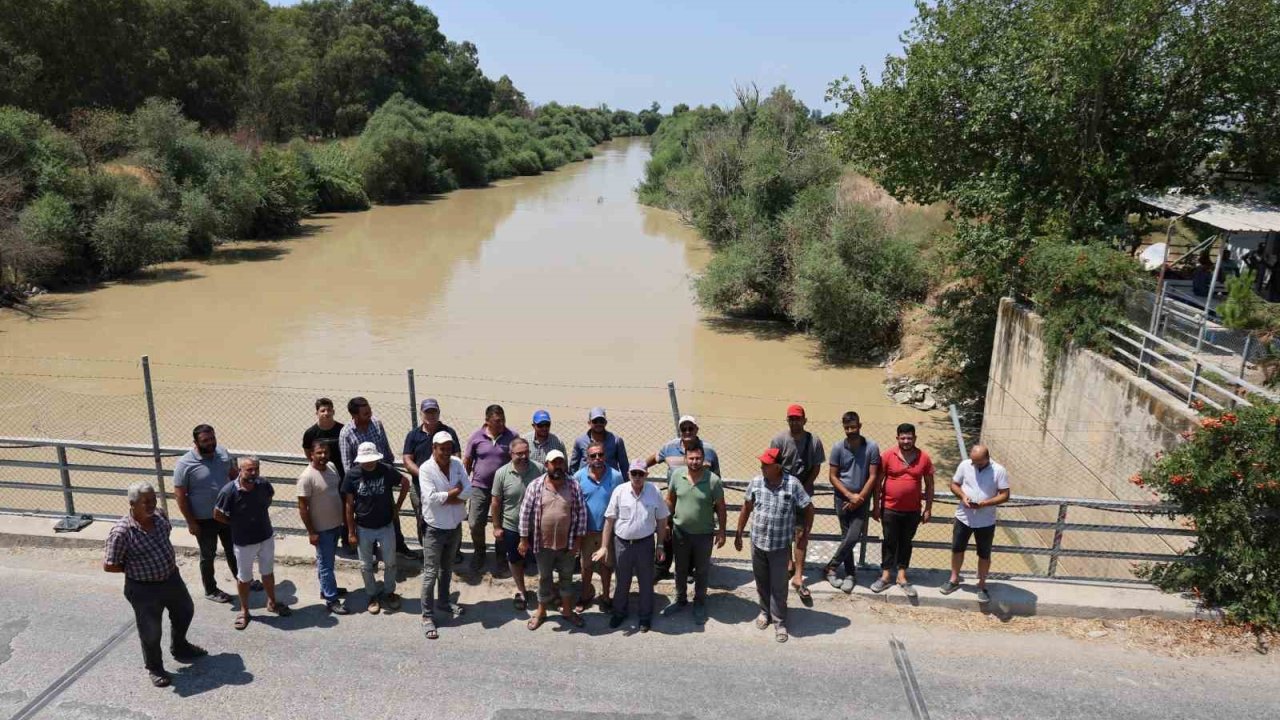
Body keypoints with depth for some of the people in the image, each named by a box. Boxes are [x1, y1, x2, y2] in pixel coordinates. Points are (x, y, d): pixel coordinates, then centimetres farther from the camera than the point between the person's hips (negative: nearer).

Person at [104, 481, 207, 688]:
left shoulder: (159, 515, -8)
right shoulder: (121, 532, -28)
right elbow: (109, 565, -20)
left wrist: (169, 562, 5)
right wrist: (135, 568, -11)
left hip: (172, 578, 7)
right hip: (144, 589, -7)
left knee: (184, 612, 27)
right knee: (151, 631, 12)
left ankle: (180, 648, 55)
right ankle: (155, 668, 38)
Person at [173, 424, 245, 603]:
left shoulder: (223, 453, -5)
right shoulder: (185, 464, -20)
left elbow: (234, 476, 10)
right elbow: (180, 495, -15)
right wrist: (191, 522, -15)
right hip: (204, 520, -5)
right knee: (208, 556, 13)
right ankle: (210, 590, 31)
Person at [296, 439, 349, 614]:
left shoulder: (332, 467, -1)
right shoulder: (306, 477, -23)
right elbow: (302, 507, -19)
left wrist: (345, 518, 15)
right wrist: (311, 532, -18)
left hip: (336, 524, 7)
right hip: (321, 528, -7)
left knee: (327, 561, 23)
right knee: (325, 563, 3)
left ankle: (326, 589, 38)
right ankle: (331, 600, 11)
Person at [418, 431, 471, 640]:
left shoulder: (457, 464, -3)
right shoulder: (426, 469, -17)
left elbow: (468, 491, -10)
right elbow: (431, 498, -27)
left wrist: (444, 497, -20)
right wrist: (455, 491, -17)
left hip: (455, 527, 5)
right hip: (434, 529, -5)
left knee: (447, 569, 22)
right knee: (430, 573, 1)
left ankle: (443, 602, 41)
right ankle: (427, 616, 9)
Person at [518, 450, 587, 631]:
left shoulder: (574, 486, -5)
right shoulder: (535, 486, -9)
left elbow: (581, 513, -2)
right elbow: (525, 512, -5)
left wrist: (577, 540, -3)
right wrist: (524, 539, -5)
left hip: (567, 543, 1)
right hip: (543, 543, -1)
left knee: (567, 577, 16)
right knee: (544, 578, 15)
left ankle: (567, 610, 33)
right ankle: (541, 612, 31)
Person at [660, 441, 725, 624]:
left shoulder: (713, 480, -19)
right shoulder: (676, 475, -11)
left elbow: (720, 508, -8)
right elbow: (670, 500, 3)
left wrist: (721, 531, -6)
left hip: (704, 534, -2)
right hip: (680, 532, 2)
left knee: (701, 571, 15)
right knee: (680, 569, 19)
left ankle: (699, 604, 34)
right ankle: (680, 599, 40)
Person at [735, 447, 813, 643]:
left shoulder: (792, 484, -16)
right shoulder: (756, 482, -6)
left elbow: (809, 509, -5)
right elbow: (746, 508, 6)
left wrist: (806, 532, -1)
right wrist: (738, 534, 9)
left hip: (780, 545, -3)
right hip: (757, 542, 3)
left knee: (778, 585, 5)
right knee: (761, 581, 18)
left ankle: (779, 622, 20)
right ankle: (765, 611, 39)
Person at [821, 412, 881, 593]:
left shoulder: (872, 447, -8)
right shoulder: (838, 448, -5)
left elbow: (873, 476, -6)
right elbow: (832, 476, -2)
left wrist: (859, 498, -11)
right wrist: (850, 495, -11)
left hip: (862, 499, -1)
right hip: (842, 498, 1)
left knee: (853, 537, -10)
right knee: (846, 536, 5)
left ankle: (830, 568, 5)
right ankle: (850, 574, 19)